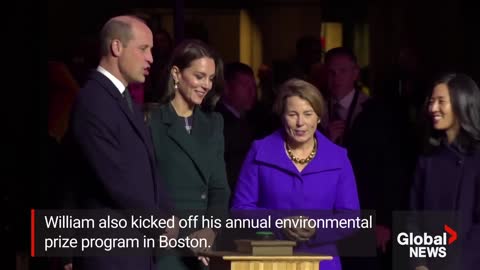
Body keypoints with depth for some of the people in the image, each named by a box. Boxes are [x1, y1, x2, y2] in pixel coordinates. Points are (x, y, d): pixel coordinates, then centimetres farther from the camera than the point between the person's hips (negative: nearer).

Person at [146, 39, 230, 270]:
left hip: (203, 246, 5)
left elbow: (219, 187, 9)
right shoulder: (152, 123, -4)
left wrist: (211, 230, -8)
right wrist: (184, 236, -15)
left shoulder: (214, 123, 14)